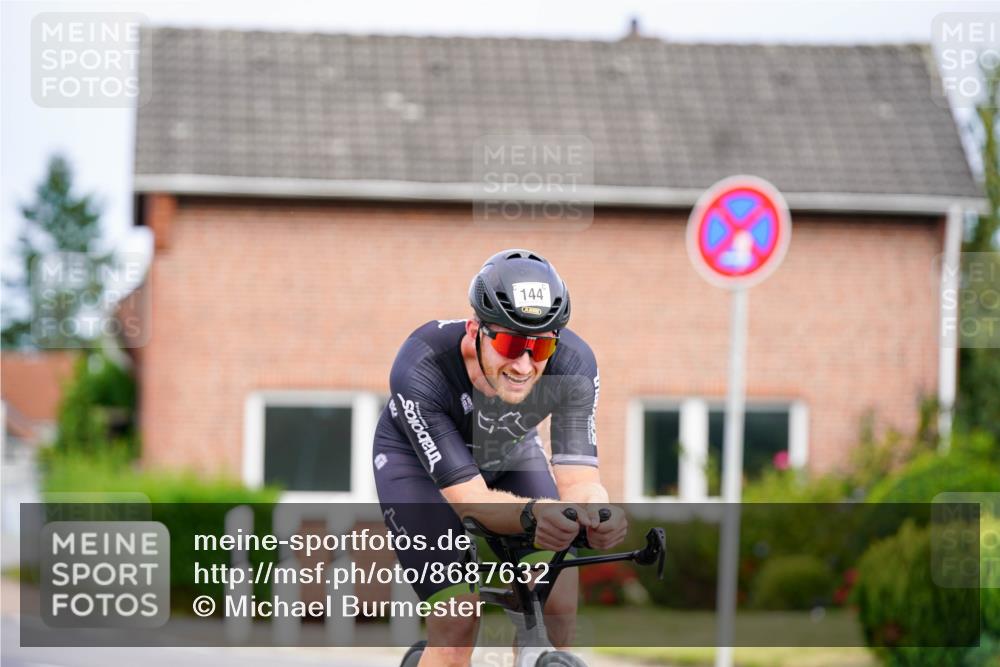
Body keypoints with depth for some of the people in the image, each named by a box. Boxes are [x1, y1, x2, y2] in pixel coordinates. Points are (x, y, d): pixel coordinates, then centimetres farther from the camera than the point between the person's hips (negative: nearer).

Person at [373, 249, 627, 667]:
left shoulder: (573, 364, -31)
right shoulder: (420, 370, -39)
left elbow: (577, 479, -33)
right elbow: (470, 499, -40)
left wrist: (597, 512, -57)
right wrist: (534, 514, -61)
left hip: (510, 454, 3)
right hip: (417, 459, -3)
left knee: (558, 605, -15)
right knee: (457, 622, -19)